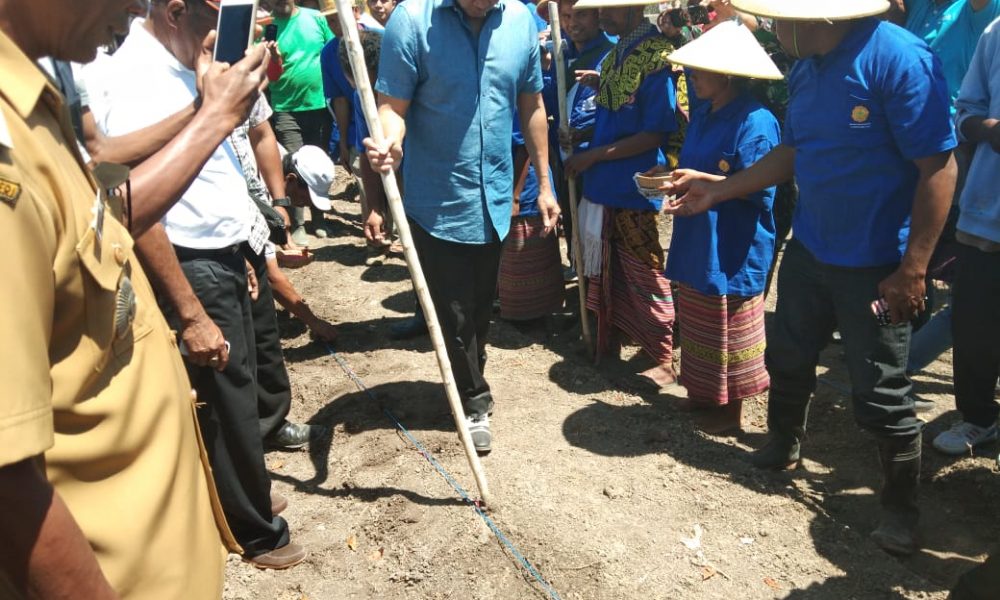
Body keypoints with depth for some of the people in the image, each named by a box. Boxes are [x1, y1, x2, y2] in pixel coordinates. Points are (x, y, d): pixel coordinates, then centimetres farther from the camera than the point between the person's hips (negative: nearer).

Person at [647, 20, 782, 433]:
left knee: (729, 331, 4)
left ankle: (730, 408, 20)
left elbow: (760, 189, -19)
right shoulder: (702, 114, 10)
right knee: (699, 324, 18)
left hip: (733, 250, -8)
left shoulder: (755, 122, -17)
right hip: (697, 242, 9)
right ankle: (705, 394, 34)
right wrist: (673, 175, 7)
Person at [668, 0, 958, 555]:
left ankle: (900, 505, 25)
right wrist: (716, 191, 10)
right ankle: (782, 447, 46)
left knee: (879, 395, 3)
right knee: (787, 358, 20)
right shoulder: (805, 68, 3)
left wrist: (913, 269, -19)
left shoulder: (899, 60, -21)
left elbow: (938, 168, -19)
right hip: (808, 249, 7)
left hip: (875, 264, -7)